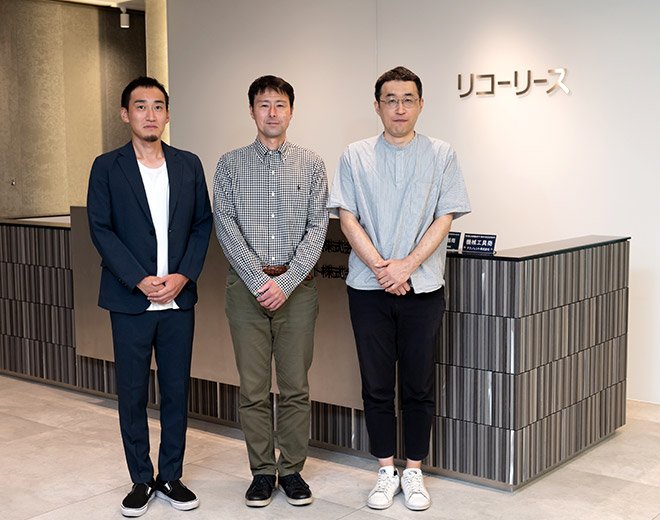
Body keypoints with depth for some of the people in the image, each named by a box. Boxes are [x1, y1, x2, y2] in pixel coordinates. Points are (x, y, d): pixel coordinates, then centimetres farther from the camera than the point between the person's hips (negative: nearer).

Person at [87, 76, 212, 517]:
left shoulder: (189, 165, 7)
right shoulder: (107, 167, 0)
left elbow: (203, 225, 6)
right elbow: (101, 229, -5)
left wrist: (183, 276, -8)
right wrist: (141, 280, -14)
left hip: (179, 298, 2)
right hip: (130, 300, -2)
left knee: (177, 390, 8)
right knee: (132, 394, 5)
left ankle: (171, 476, 22)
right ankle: (141, 480, 19)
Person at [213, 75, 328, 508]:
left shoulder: (311, 165, 5)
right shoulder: (231, 165, 5)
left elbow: (317, 229, -1)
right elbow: (226, 227, -3)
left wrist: (286, 282, -12)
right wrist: (258, 281, -13)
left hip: (297, 285, 0)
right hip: (247, 284, 0)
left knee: (295, 385, 5)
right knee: (253, 387, 5)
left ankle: (292, 469, 18)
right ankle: (262, 471, 17)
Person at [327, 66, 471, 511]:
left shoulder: (441, 156, 3)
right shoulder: (355, 157, 5)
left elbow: (444, 220, -2)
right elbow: (348, 218, -1)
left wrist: (405, 266, -13)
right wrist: (379, 267, -12)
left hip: (422, 287, 0)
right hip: (369, 288, 1)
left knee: (419, 386, 7)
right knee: (377, 386, 7)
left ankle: (414, 472, 20)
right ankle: (386, 471, 20)